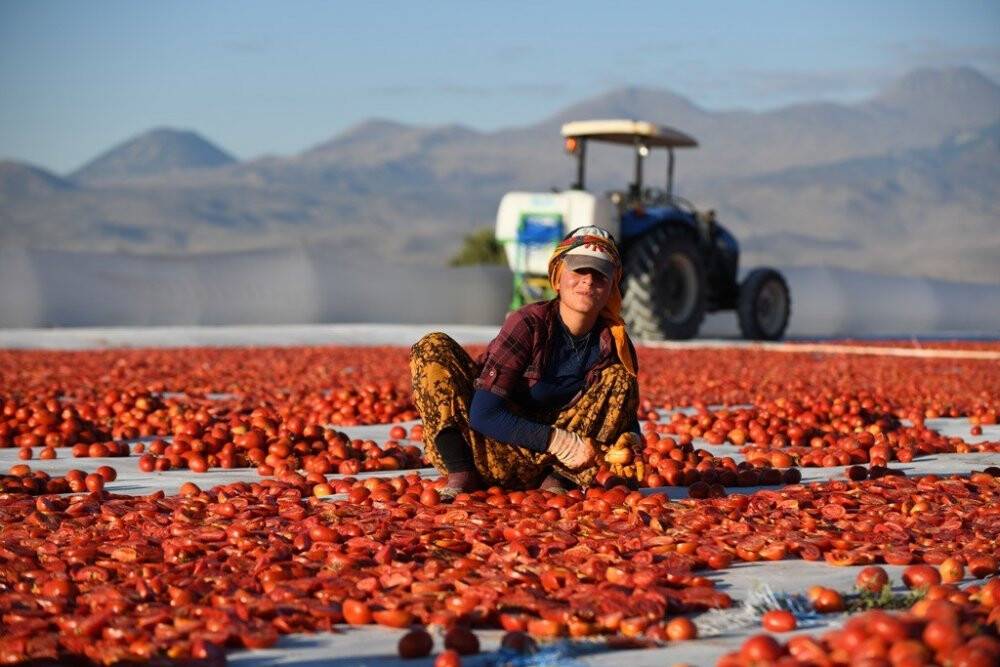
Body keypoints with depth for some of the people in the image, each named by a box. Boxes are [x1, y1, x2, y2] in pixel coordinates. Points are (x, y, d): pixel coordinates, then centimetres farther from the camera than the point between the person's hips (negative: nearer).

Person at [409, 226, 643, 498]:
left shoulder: (614, 343, -5)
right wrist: (558, 442, -30)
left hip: (537, 464, 3)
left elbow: (628, 417, 6)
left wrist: (631, 440, -19)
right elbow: (484, 415, -23)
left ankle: (556, 477, -21)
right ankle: (460, 473, -28)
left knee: (619, 377, -10)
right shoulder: (529, 324, -17)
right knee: (433, 348, -20)